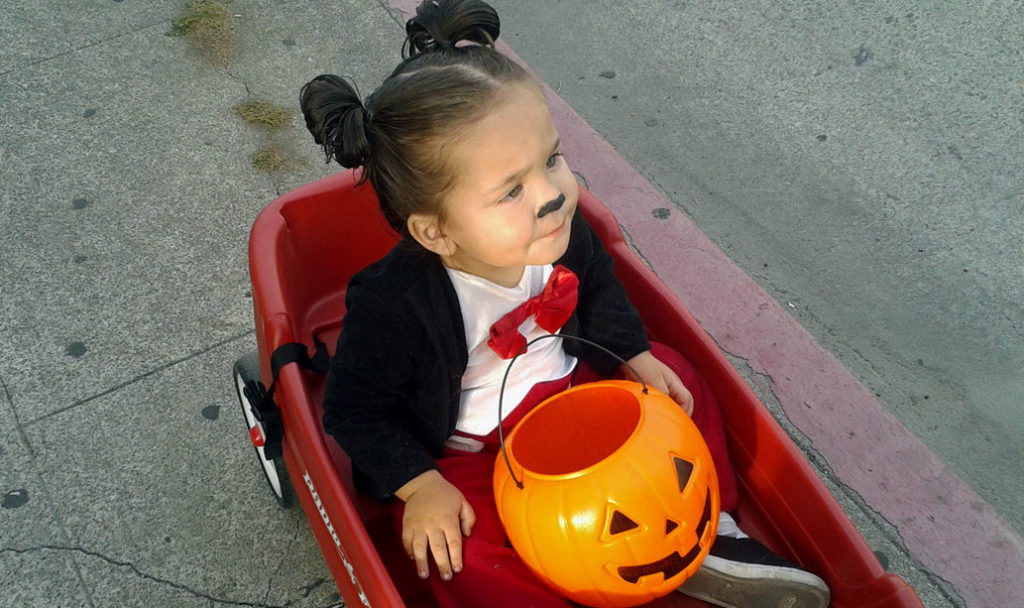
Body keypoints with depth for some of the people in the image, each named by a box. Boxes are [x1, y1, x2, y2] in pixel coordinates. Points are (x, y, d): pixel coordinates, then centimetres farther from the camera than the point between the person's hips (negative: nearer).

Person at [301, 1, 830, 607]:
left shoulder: (559, 229, -15)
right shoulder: (392, 306, -31)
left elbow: (598, 287, 9)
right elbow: (356, 409, -18)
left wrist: (637, 356, -1)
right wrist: (419, 486, -22)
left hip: (568, 389, 6)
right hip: (469, 452, -5)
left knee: (676, 376, -1)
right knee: (455, 551, -30)